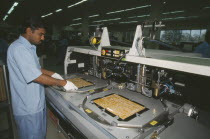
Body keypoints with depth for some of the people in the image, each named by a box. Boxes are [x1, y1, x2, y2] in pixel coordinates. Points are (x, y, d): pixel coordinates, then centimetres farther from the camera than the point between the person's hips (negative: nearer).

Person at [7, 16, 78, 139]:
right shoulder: (19, 48, -22)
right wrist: (63, 83, -20)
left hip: (37, 103, 9)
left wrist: (52, 74, 6)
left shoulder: (28, 47, 10)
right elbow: (36, 77, -26)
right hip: (28, 108, -9)